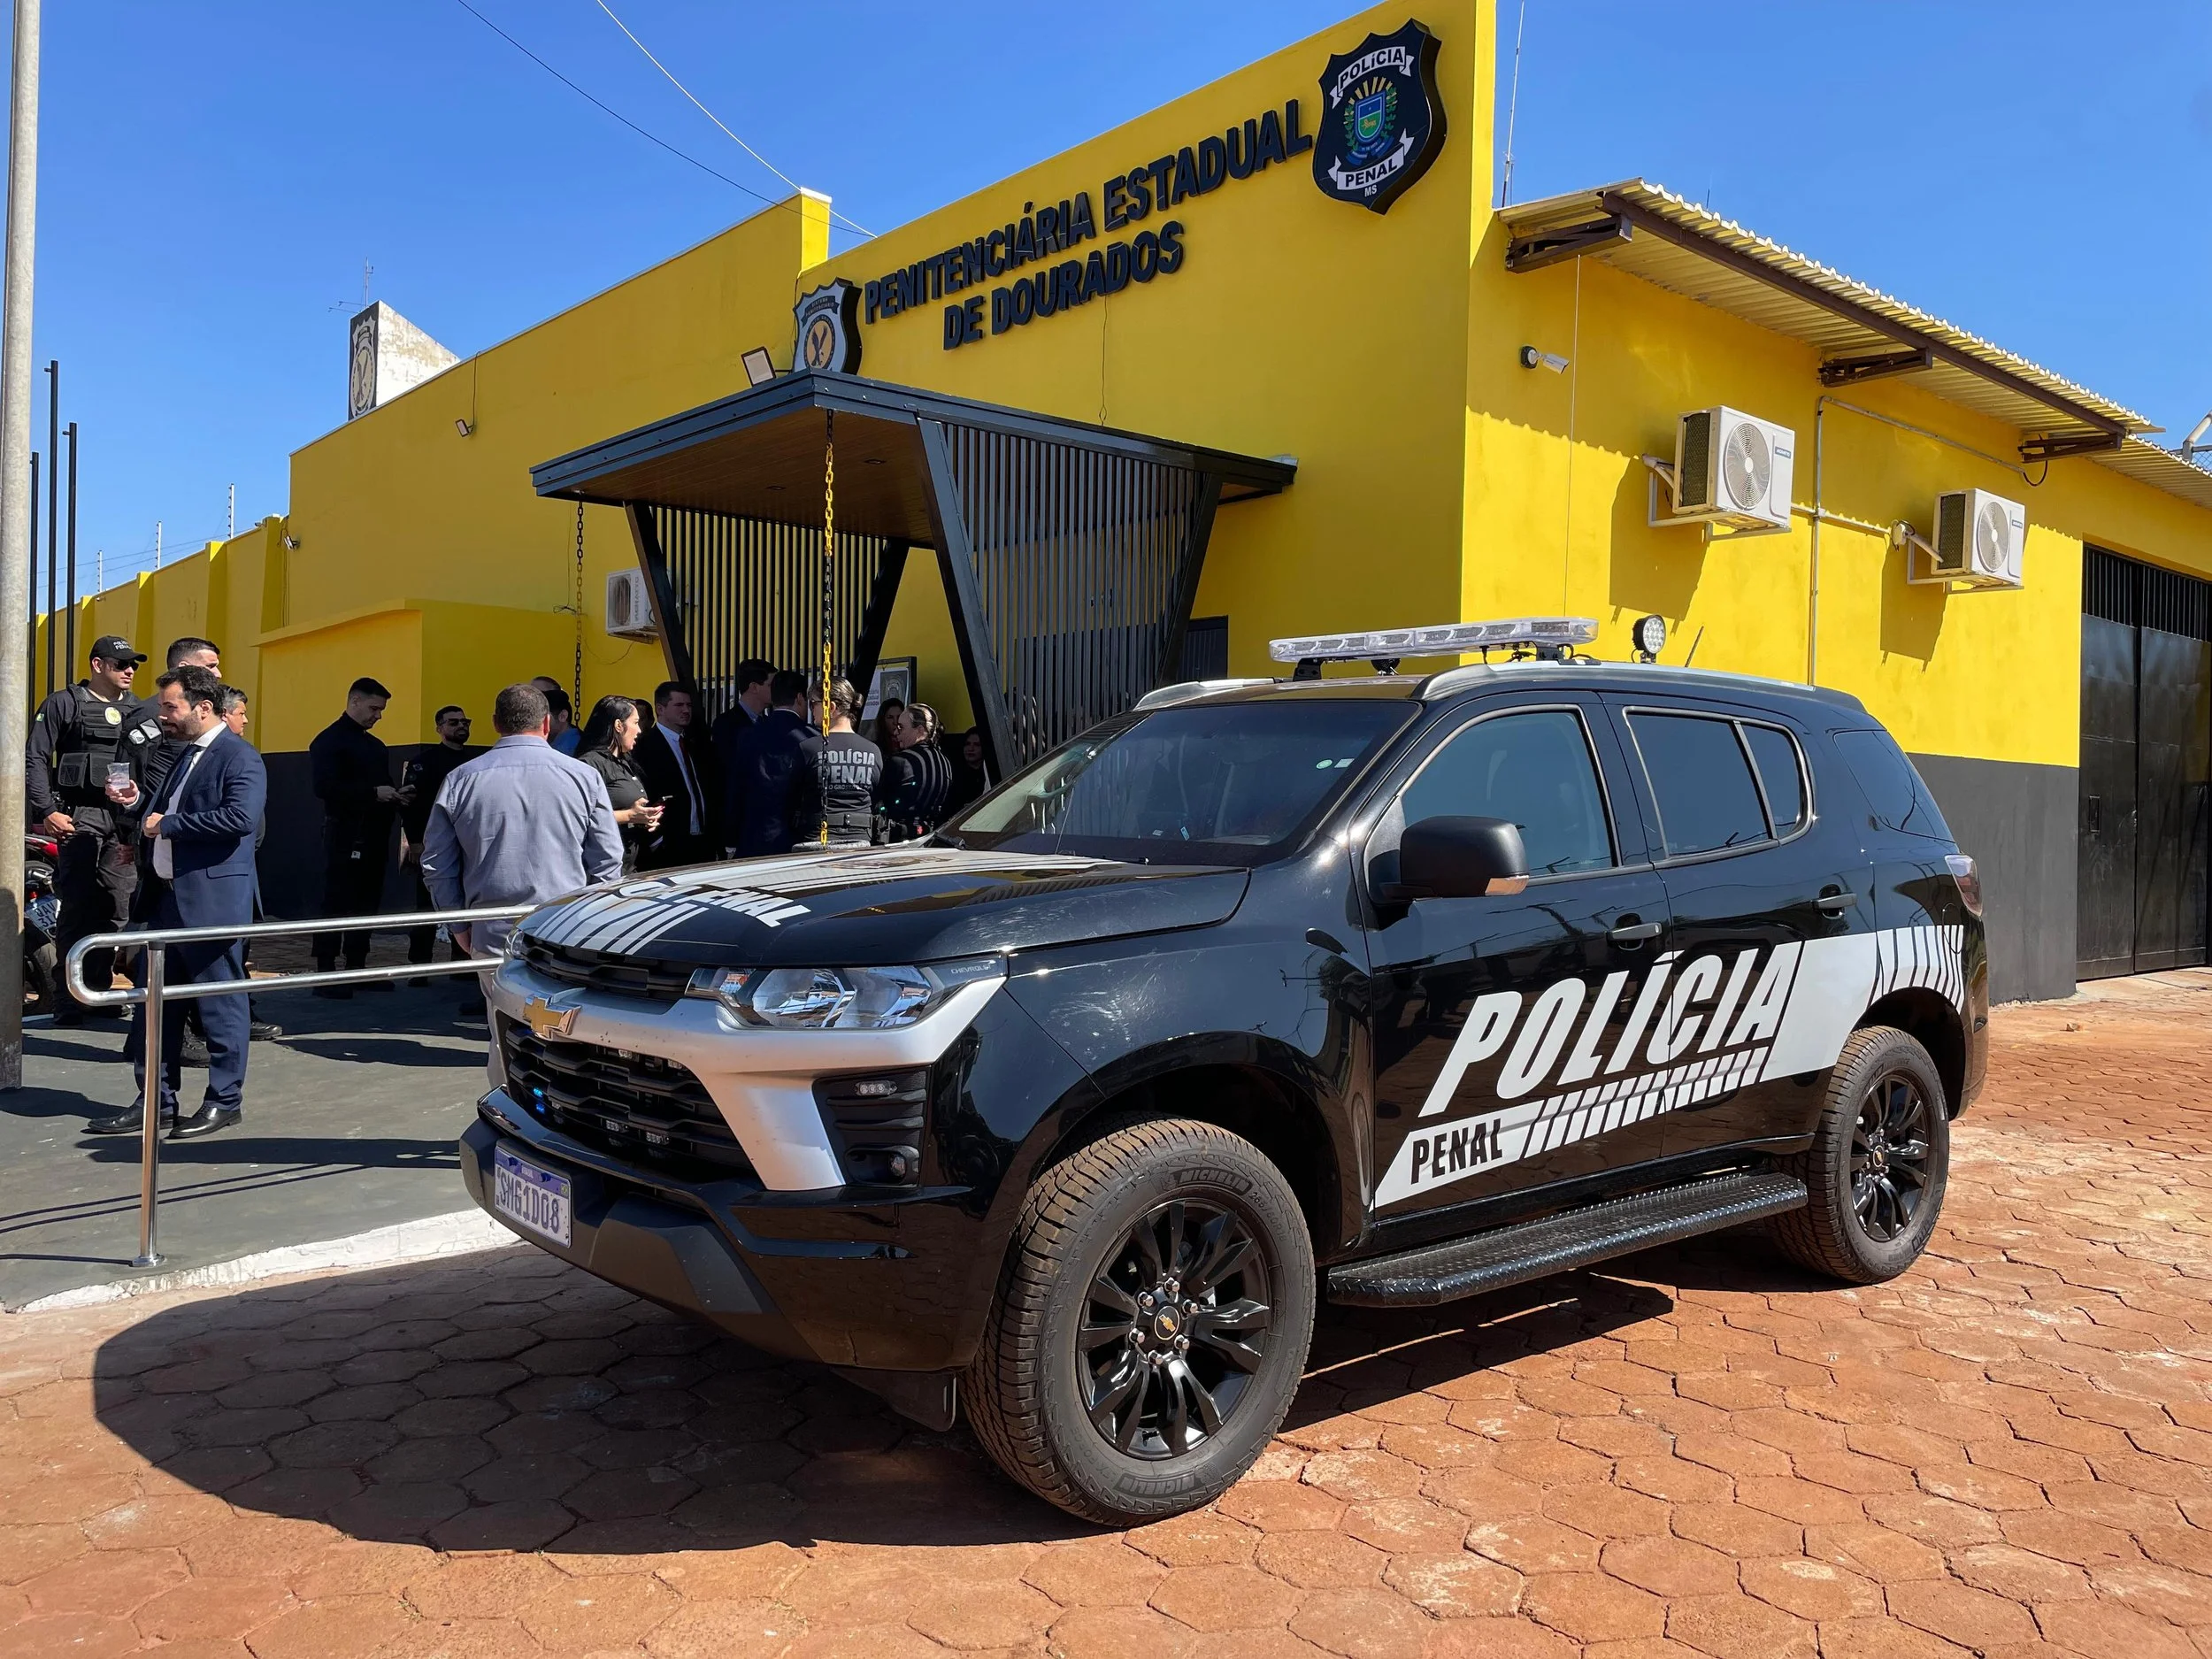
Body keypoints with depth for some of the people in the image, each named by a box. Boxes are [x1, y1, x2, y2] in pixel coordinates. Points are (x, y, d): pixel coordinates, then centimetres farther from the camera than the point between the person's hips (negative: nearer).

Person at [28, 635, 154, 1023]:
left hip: (124, 821, 4)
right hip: (78, 817, -4)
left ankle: (99, 991, 14)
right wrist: (47, 812, -9)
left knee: (115, 908, 3)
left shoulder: (139, 711, 14)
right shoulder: (64, 704, 2)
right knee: (76, 907, -5)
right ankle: (69, 1000, 1)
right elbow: (34, 758, -2)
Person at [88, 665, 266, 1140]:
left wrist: (168, 824, -18)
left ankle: (225, 1101, 12)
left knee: (220, 1005, 1)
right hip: (165, 898, 9)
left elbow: (239, 816, -25)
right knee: (154, 1004, 12)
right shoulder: (186, 755, 18)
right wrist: (141, 803, 8)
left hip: (212, 901, -9)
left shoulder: (239, 757, -11)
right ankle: (156, 1101, 22)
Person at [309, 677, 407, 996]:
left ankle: (357, 969, 16)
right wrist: (374, 793, -21)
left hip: (374, 837, 8)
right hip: (344, 837, -8)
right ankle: (325, 974, -3)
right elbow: (325, 787, -18)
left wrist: (396, 795, 1)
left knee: (367, 904, 9)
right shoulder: (329, 741, -6)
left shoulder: (376, 746, 20)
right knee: (336, 904, -6)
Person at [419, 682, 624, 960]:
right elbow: (607, 863, 2)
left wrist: (460, 926, 17)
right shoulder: (584, 777, -1)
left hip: (493, 939, 1)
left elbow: (436, 865, 6)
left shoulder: (459, 781, 2)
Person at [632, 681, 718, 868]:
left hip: (704, 846, 7)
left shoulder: (698, 747, 17)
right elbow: (642, 798, -13)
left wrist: (715, 839, 10)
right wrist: (656, 841, -16)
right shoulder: (645, 746, -7)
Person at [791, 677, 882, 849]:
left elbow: (793, 801, 2)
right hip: (860, 840, 4)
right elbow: (877, 804, 10)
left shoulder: (807, 747, -6)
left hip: (816, 837, -4)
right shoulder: (874, 752, 4)